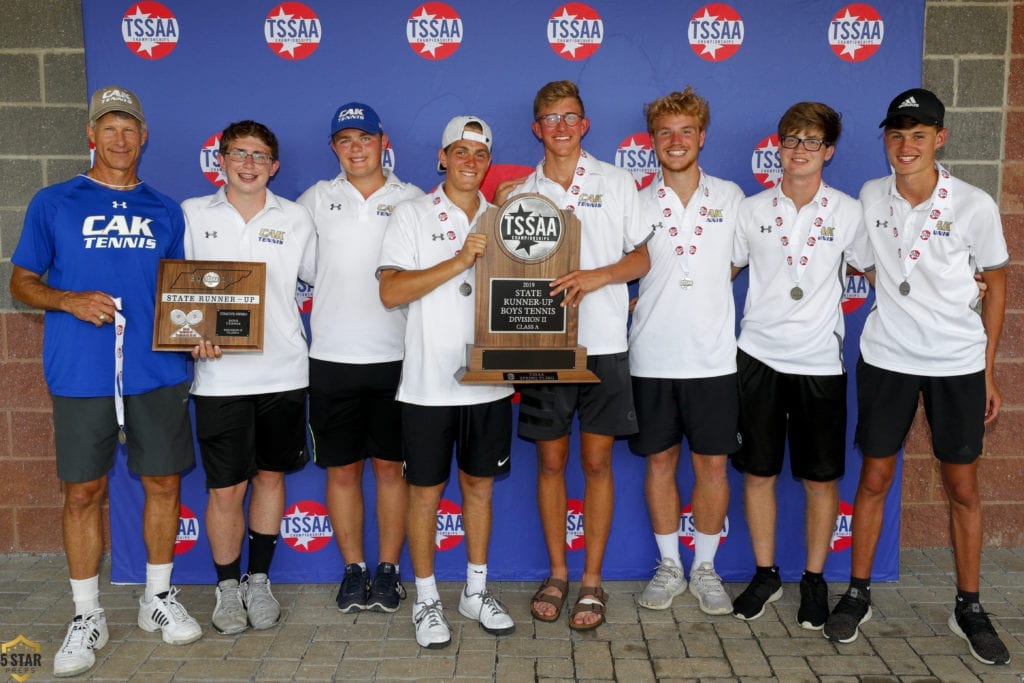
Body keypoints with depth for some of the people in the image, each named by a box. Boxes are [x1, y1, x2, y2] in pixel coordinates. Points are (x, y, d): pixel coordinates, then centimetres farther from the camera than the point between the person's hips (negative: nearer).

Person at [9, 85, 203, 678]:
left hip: (158, 371, 2)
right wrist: (71, 301, -13)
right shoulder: (54, 203, 5)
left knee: (164, 482, 7)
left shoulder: (165, 210, 12)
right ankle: (87, 617, 19)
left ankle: (160, 598, 26)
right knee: (84, 491, 4)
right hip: (81, 375, -2)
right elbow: (22, 281, 6)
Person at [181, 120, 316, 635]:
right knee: (225, 489, 3)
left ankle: (259, 581, 28)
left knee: (270, 476, 12)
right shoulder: (193, 214, 4)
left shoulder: (295, 219, 5)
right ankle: (227, 588, 23)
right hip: (220, 374, -1)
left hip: (283, 372, 1)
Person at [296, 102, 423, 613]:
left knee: (391, 466, 6)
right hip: (332, 357, 1)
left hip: (395, 355, -1)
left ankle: (389, 570, 18)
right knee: (341, 468, 7)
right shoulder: (317, 198, 8)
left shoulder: (412, 200, 5)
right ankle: (354, 569, 21)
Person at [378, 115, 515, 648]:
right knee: (425, 490, 6)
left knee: (480, 485, 14)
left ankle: (475, 592, 29)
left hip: (489, 380, 4)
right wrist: (460, 261, -20)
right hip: (429, 382, -3)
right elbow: (390, 291, -13)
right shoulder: (413, 215, -1)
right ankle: (427, 600, 22)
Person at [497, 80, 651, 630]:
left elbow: (643, 256, 3)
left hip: (603, 342, -1)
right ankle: (557, 573, 22)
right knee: (551, 461, 8)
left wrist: (598, 276, -13)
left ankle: (592, 580, 15)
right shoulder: (521, 192, 9)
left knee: (596, 462, 3)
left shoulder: (616, 182, 6)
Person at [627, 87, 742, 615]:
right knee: (660, 461, 8)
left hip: (713, 355, 0)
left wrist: (681, 292, 3)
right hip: (652, 355, 0)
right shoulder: (638, 204, 4)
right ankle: (669, 567, 24)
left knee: (712, 463, 5)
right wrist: (655, 299, -9)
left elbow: (737, 262, 13)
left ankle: (705, 569, 22)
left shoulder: (729, 196, 5)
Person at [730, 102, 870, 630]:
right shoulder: (752, 210, 3)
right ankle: (765, 575, 24)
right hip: (758, 357, 1)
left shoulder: (848, 212, 1)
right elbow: (723, 272, 13)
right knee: (758, 472, 7)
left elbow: (871, 271, 13)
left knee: (821, 478, 6)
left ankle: (815, 580, 25)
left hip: (819, 362, -1)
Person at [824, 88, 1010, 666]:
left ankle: (970, 608, 23)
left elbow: (995, 284, 1)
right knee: (875, 478, 7)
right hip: (886, 358, 1)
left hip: (959, 364, -1)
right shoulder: (870, 197, -2)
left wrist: (990, 371, 2)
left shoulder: (975, 205, -8)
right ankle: (858, 594, 21)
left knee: (963, 486, 8)